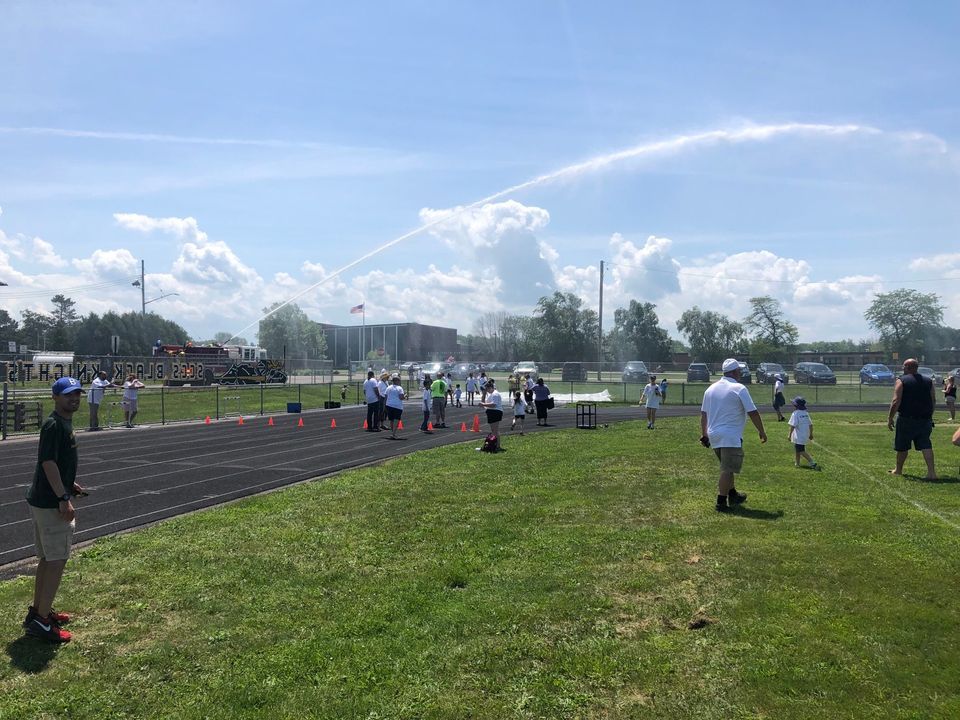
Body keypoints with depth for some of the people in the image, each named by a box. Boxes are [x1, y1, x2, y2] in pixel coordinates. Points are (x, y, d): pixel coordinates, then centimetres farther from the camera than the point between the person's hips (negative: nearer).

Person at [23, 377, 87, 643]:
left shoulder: (65, 422, 12)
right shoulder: (54, 424, -18)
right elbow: (48, 462, -24)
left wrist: (69, 485, 24)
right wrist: (63, 499, -26)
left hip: (44, 501, 10)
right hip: (51, 503, -10)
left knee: (47, 558, 18)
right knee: (57, 559, -5)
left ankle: (38, 610, 29)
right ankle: (41, 620, 2)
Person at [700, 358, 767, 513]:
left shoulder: (711, 388, 11)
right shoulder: (739, 388, -9)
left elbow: (703, 414, 14)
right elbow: (753, 413, -10)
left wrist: (704, 435, 19)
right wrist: (762, 432, 1)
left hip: (713, 436, 7)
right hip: (731, 436, -7)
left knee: (727, 468, 21)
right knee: (727, 470, -4)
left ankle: (733, 495, 32)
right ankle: (721, 502, -5)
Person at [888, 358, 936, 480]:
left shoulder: (901, 381, -8)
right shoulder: (928, 381, 7)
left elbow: (896, 402, -14)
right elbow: (933, 400, 11)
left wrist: (890, 418, -9)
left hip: (907, 419, -4)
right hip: (925, 419, 4)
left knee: (902, 446, 10)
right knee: (925, 445, 4)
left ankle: (898, 470, 25)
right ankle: (931, 472, -7)